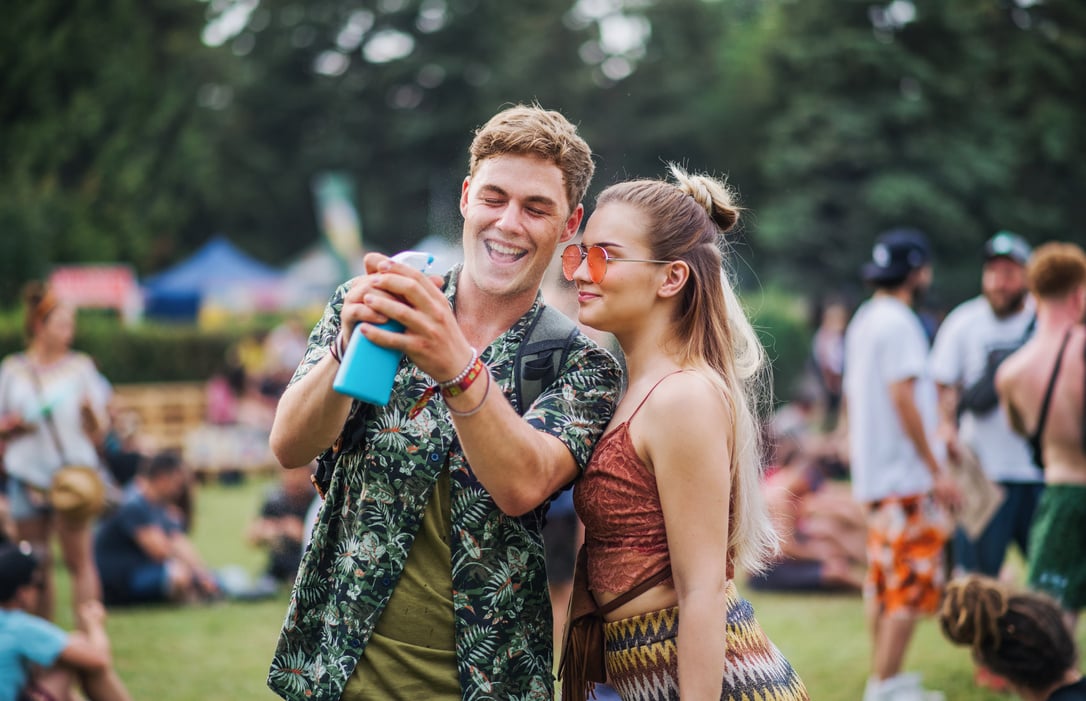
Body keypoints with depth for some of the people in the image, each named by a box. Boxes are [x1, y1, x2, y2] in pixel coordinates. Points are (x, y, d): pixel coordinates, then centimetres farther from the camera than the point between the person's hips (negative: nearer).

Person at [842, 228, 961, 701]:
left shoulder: (863, 320, 16)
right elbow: (902, 396, -20)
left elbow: (851, 394, 21)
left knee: (882, 582, 14)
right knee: (913, 581, -8)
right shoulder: (898, 322, -14)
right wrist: (936, 470, -19)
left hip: (873, 474, 10)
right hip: (906, 476, -10)